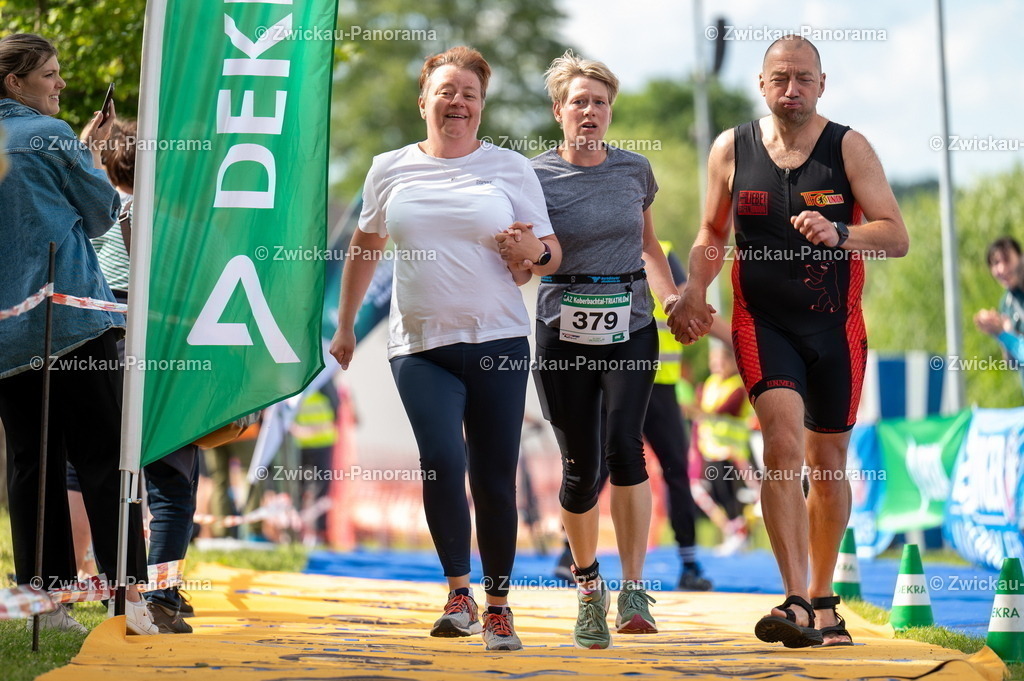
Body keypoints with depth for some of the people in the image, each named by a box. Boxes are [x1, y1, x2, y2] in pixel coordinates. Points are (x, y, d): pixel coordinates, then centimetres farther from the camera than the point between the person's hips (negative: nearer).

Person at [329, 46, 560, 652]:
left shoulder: (511, 169, 4)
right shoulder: (390, 171, 8)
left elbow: (551, 254, 6)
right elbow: (366, 248, 21)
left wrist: (536, 252, -17)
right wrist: (345, 324, 24)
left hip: (498, 341, 0)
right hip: (420, 346, 0)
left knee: (494, 480, 1)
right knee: (442, 459, -19)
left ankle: (499, 607, 15)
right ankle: (460, 595, -7)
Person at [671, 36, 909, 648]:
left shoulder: (849, 147, -2)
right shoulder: (731, 150, 3)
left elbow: (897, 236, -7)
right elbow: (712, 235, 15)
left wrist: (838, 235, -25)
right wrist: (694, 293, -3)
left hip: (836, 324, 1)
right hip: (763, 322, -1)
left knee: (829, 459, 10)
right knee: (784, 442, -20)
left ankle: (822, 599, 27)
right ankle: (796, 603, -25)